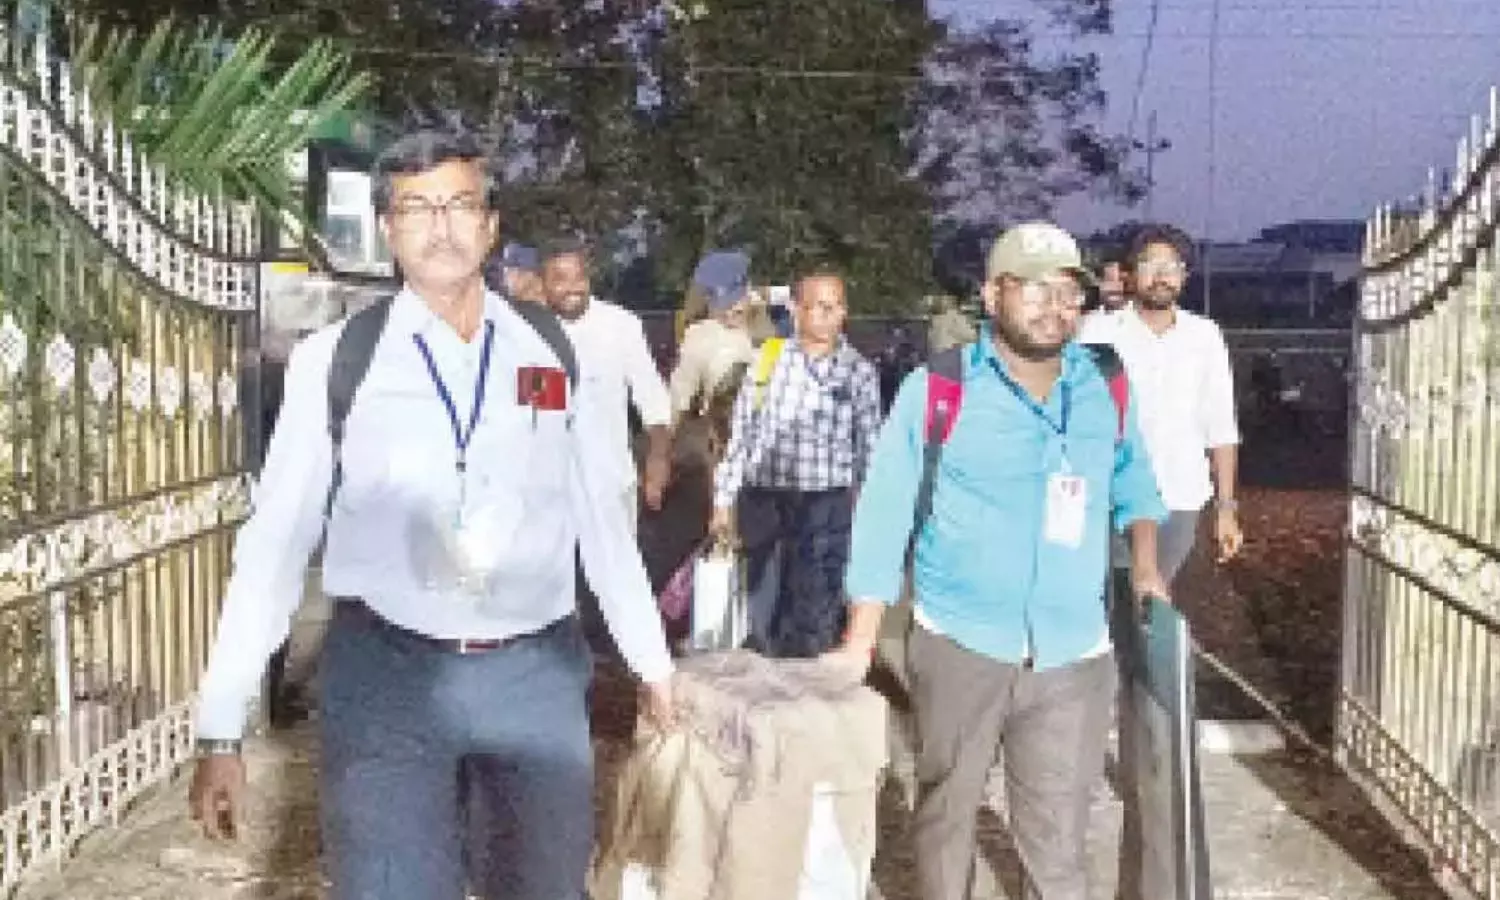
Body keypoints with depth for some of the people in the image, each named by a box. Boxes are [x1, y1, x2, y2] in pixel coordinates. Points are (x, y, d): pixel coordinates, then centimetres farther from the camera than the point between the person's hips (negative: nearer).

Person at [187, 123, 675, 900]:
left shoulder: (550, 348, 4)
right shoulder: (334, 359, -3)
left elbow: (599, 514, 10)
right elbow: (275, 542, -3)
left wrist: (652, 660, 13)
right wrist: (221, 732, -5)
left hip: (538, 675, 3)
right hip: (385, 678, -2)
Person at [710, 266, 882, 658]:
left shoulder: (859, 371, 0)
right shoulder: (766, 358, 4)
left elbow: (870, 448, 4)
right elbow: (739, 433, 8)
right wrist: (724, 500, 7)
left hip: (827, 510, -2)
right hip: (764, 504, 2)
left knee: (813, 628, 1)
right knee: (763, 624, 12)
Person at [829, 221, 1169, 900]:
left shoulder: (1106, 389, 5)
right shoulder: (936, 389, -7)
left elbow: (1133, 480, 21)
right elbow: (885, 515, -8)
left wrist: (1143, 560, 4)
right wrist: (859, 644, -10)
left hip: (1074, 657, 2)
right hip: (957, 645, -2)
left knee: (1058, 833, 6)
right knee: (946, 808, 15)